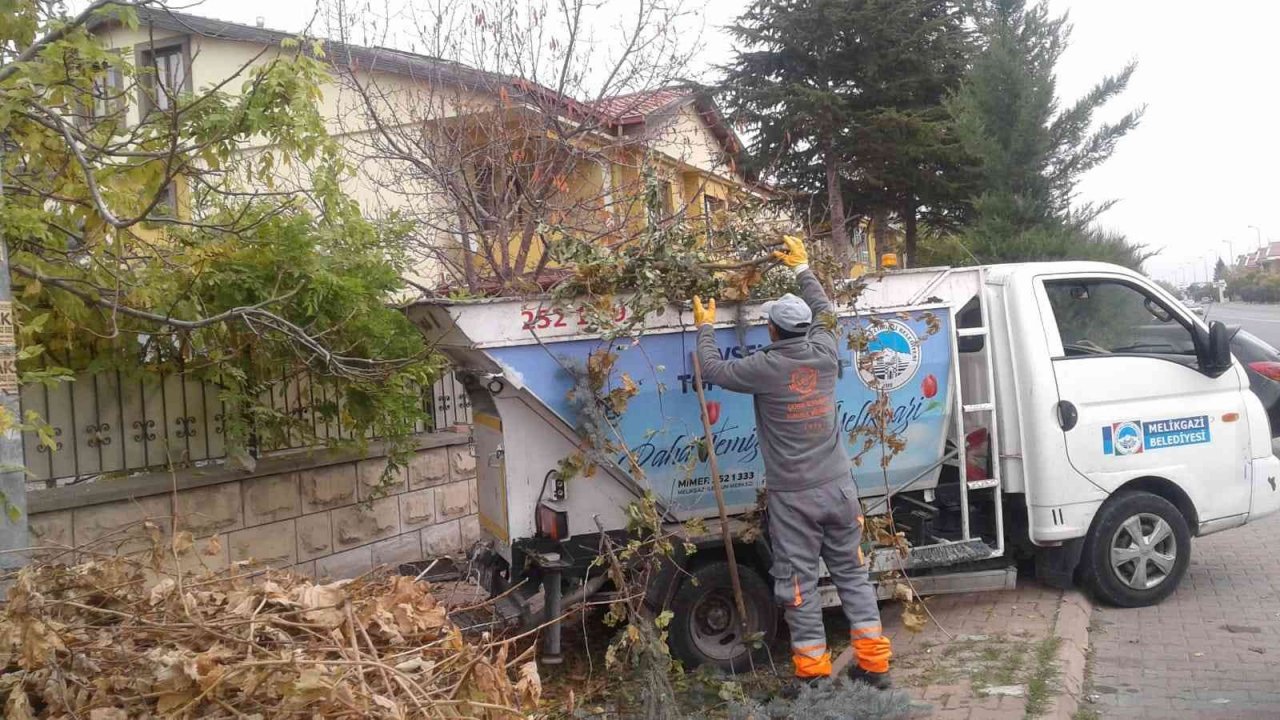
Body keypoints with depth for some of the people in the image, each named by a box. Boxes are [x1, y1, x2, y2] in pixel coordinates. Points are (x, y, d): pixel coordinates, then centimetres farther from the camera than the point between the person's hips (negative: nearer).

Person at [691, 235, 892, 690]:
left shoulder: (765, 368, -12)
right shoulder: (824, 354, 0)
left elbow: (713, 370, 3)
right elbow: (825, 311, 21)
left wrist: (705, 327, 20)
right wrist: (802, 268, 33)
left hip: (793, 497, -4)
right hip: (838, 487, 5)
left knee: (798, 583, 5)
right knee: (852, 573, 13)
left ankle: (813, 671, 10)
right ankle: (874, 664, 17)